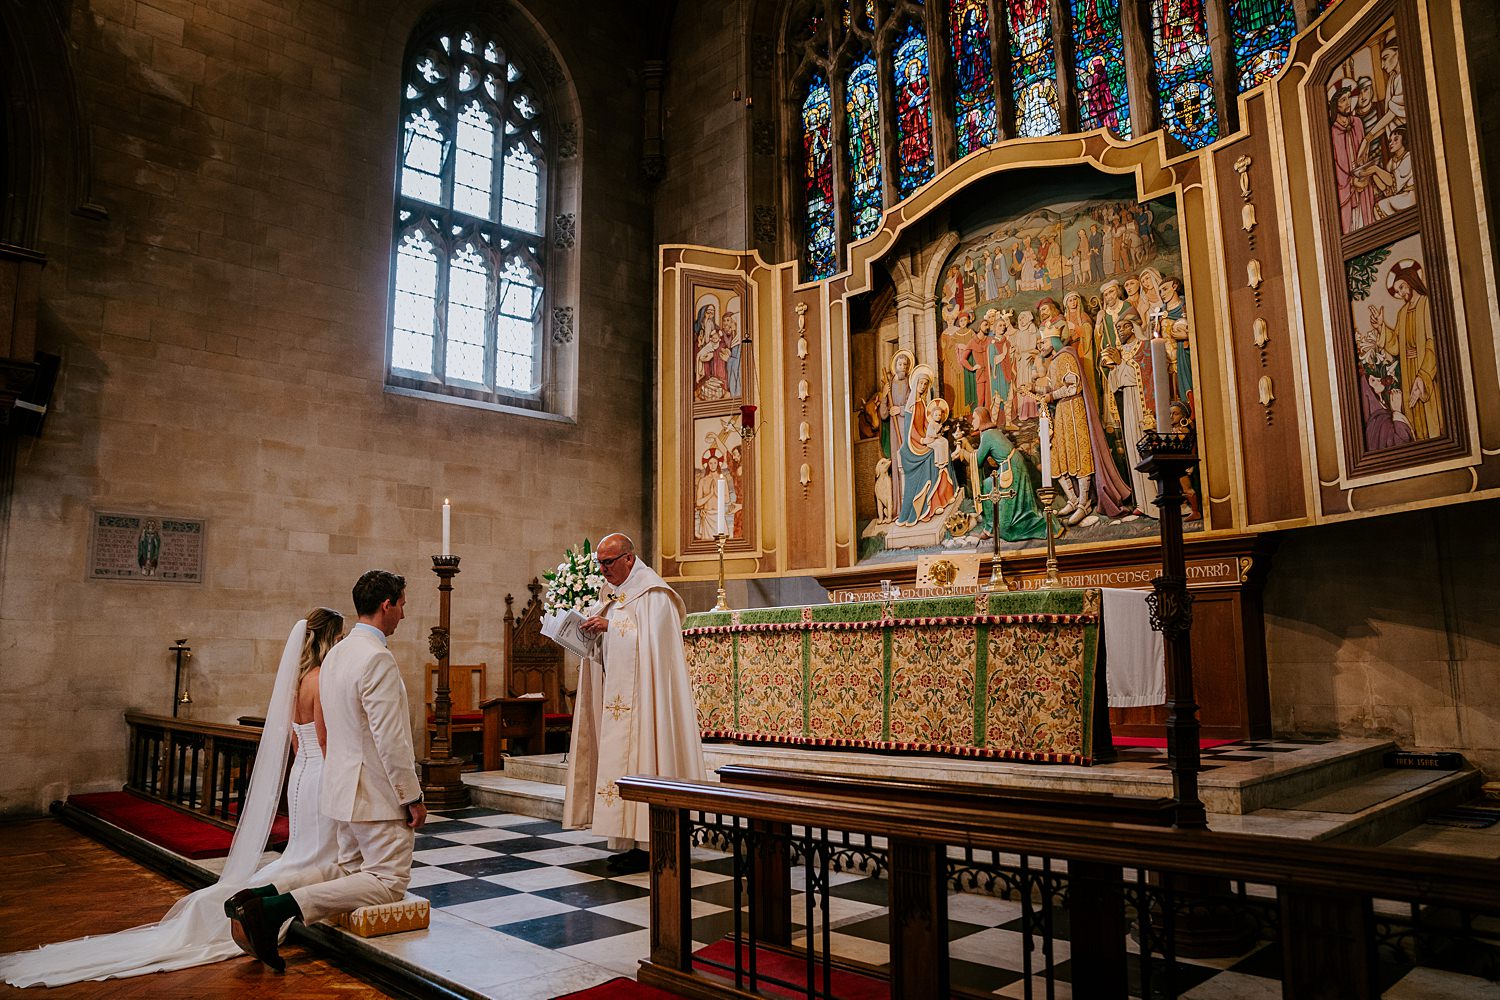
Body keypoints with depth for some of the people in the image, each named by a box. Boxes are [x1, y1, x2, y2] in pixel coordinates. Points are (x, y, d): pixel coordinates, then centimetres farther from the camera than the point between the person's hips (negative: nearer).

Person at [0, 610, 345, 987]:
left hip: (301, 772, 9)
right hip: (319, 776, -9)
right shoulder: (321, 681, -20)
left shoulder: (297, 679, 9)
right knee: (315, 858, 0)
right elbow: (326, 745, -19)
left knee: (301, 856, 16)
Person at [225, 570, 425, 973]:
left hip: (345, 786, 10)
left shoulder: (336, 653, 10)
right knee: (389, 880, -4)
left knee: (348, 870, 20)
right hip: (376, 790, -10)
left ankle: (263, 894, 4)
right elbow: (390, 738, -23)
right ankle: (278, 908, -14)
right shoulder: (377, 658, -21)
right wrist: (412, 797, -15)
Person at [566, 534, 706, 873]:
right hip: (617, 698, 9)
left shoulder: (652, 593, -9)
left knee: (639, 760, -8)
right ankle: (632, 842, 13)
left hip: (642, 698, -8)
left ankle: (645, 847, -3)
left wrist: (610, 626, -19)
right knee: (622, 760, 7)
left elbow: (649, 640, -19)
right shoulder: (614, 593, 17)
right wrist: (592, 633, 1)